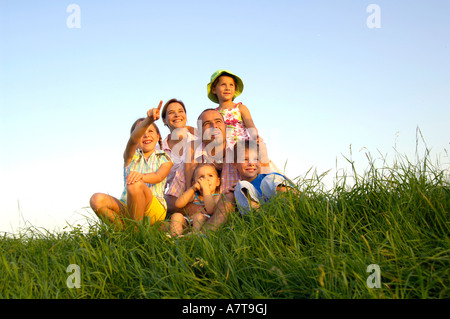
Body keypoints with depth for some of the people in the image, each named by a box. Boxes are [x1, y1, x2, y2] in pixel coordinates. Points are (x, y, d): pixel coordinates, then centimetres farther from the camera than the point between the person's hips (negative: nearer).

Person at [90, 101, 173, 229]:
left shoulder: (165, 159, 13)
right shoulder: (131, 156, 14)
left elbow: (159, 176, -10)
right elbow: (133, 140, -10)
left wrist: (142, 176, -35)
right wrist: (148, 120, -32)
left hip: (154, 210, -2)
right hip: (127, 209, 2)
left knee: (135, 184, -32)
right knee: (97, 199, -25)